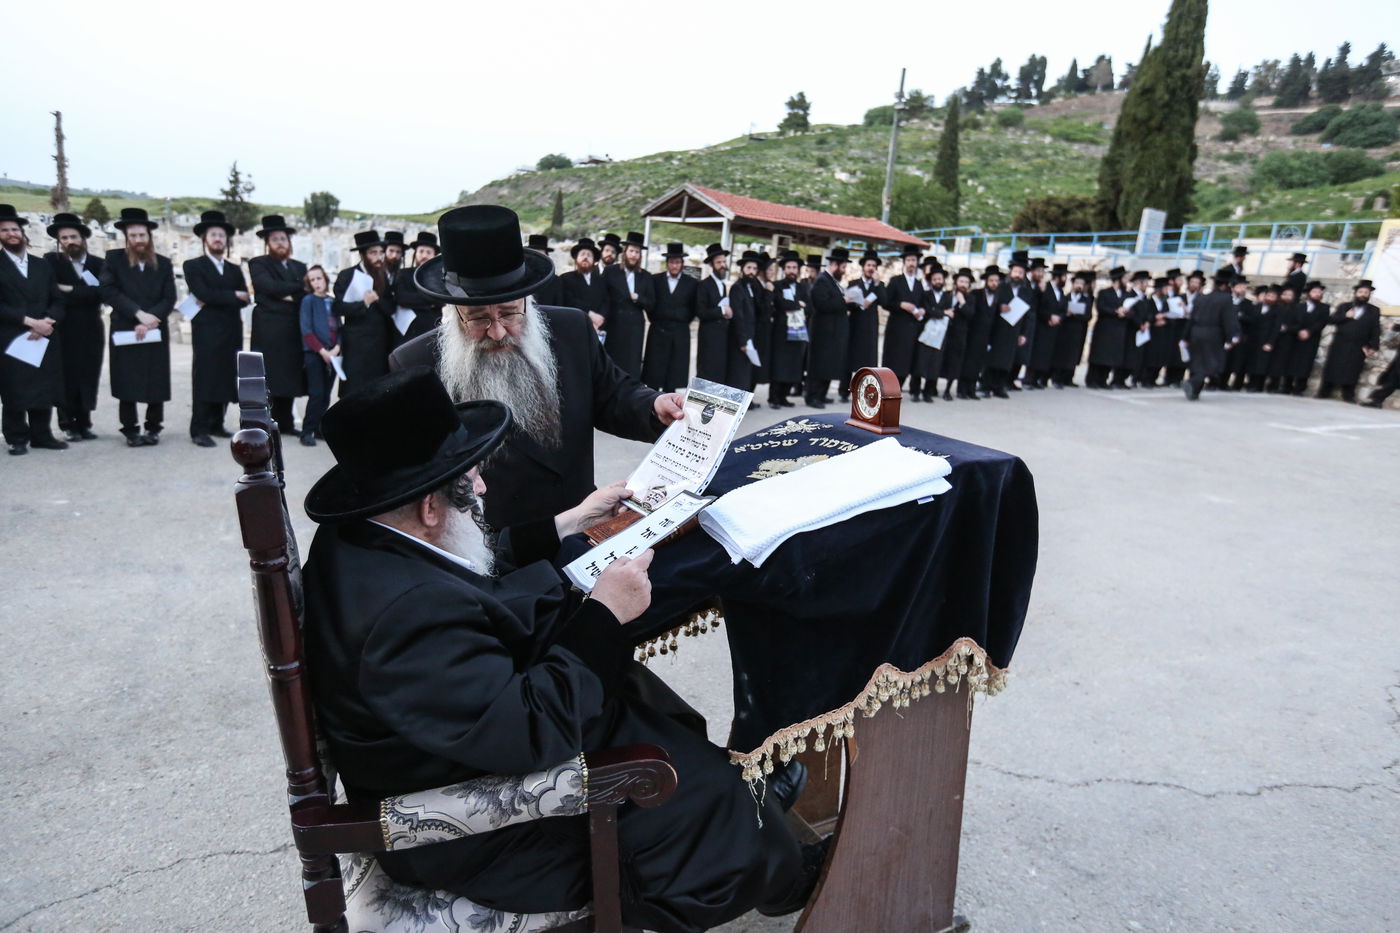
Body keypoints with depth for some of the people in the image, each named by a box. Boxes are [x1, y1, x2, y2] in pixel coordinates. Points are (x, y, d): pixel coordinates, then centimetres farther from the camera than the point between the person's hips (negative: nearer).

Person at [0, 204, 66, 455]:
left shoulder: (42, 265, 15)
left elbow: (57, 301, 9)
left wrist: (47, 322, -9)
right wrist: (29, 321, -17)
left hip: (44, 339, 3)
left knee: (44, 389, 5)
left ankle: (42, 435, 13)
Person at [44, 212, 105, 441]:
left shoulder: (98, 264, 8)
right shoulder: (51, 261, 3)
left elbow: (104, 292, -8)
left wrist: (71, 290, -12)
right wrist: (86, 295, -16)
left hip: (91, 331, 2)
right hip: (64, 330, -2)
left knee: (88, 378, 5)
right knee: (67, 378, -1)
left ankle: (84, 424, 14)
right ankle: (68, 425, 8)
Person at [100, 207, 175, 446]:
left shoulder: (163, 263, 9)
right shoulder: (114, 259, 5)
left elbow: (169, 299, 2)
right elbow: (109, 292, -5)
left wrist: (148, 321, -10)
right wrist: (138, 313, -15)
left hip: (156, 333, 1)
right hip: (124, 331, -1)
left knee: (157, 382, 1)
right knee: (127, 384, -1)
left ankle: (153, 428, 12)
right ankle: (130, 430, 8)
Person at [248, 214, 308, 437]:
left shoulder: (299, 267, 21)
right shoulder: (258, 264, 5)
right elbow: (271, 286, -12)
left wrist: (291, 297, -8)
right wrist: (299, 287, -4)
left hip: (293, 330, 5)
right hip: (268, 330, -5)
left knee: (289, 377, 5)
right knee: (268, 379, -7)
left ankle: (286, 424, 11)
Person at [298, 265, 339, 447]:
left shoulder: (333, 302, 13)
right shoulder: (308, 300, 0)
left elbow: (339, 327, 12)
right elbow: (306, 330, -6)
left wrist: (336, 348, -5)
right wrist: (322, 351, -13)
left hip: (332, 354, 5)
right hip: (314, 354, -4)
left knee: (326, 394, 7)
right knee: (316, 394, -9)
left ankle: (319, 428, 17)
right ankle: (307, 432, -4)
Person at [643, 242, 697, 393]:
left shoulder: (692, 284, 4)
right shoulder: (655, 279, 5)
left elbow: (693, 309, 9)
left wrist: (682, 323, 5)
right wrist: (655, 320, 6)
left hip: (680, 334, 0)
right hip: (658, 331, 0)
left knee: (674, 374, 2)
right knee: (654, 373, 0)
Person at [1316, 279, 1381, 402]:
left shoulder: (1374, 311, 10)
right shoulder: (1343, 307, 11)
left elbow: (1376, 331, 4)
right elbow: (1330, 320, 2)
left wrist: (1373, 347, -6)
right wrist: (1345, 316, -11)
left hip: (1358, 349, 0)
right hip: (1339, 346, 0)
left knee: (1351, 374, -4)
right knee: (1332, 370, 0)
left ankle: (1348, 398, -1)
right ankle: (1323, 395, 6)